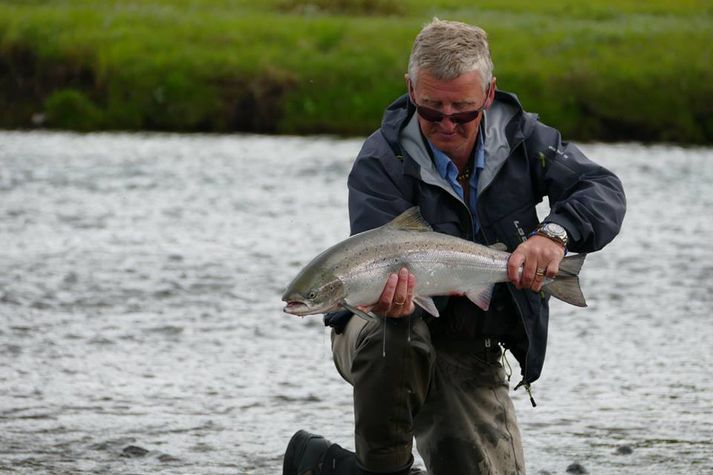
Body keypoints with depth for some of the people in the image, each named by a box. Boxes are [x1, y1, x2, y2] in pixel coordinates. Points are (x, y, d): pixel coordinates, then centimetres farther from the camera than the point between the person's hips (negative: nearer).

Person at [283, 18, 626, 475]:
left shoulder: (519, 137, -6)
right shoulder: (381, 163, -18)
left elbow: (605, 191, -14)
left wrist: (555, 232, -35)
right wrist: (395, 301, -51)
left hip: (474, 356, 4)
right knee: (393, 336, -39)